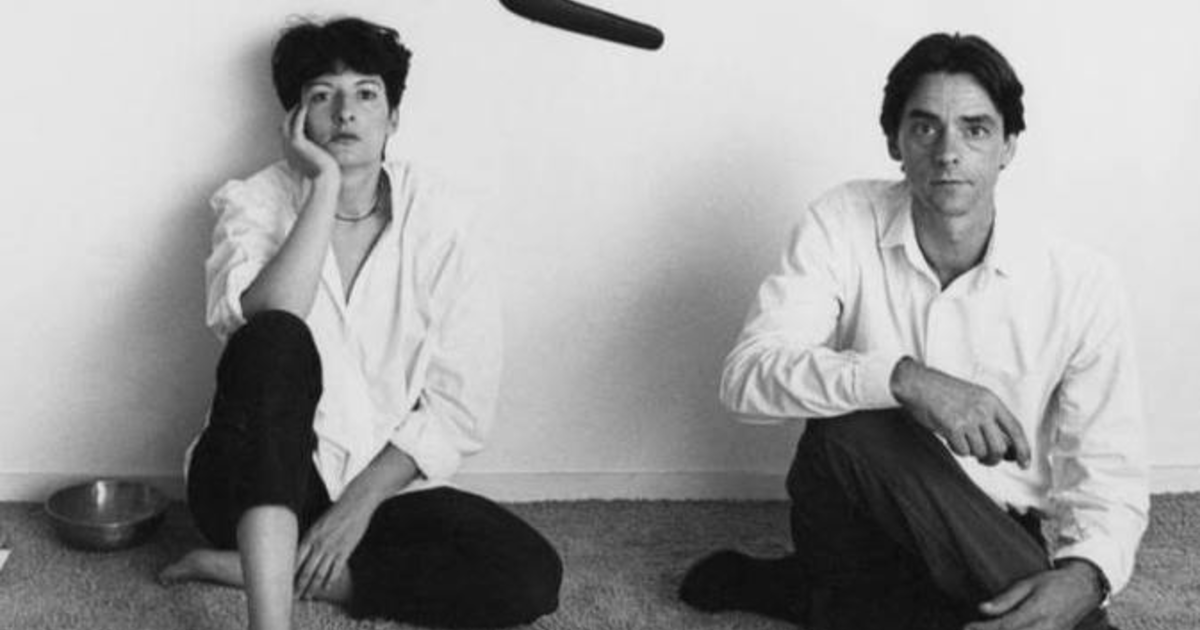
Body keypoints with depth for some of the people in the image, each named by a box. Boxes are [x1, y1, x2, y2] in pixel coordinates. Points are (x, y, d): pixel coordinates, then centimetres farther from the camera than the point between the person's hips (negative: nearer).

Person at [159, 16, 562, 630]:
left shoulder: (438, 218, -3)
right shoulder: (256, 202, -4)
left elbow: (459, 403, -7)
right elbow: (264, 324, -27)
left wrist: (360, 503, -15)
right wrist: (324, 185, -23)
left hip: (382, 485, 3)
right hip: (261, 482, -2)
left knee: (533, 576, -21)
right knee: (276, 342, -32)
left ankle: (253, 565, -14)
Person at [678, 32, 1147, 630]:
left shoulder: (1080, 283, -9)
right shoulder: (844, 224, -9)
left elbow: (1108, 471, -6)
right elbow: (747, 374, -20)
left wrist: (1084, 577, -28)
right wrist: (905, 379, -35)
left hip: (997, 541, 3)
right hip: (865, 520, -3)